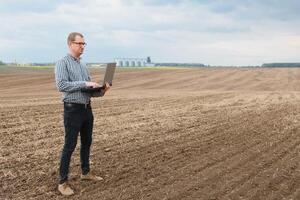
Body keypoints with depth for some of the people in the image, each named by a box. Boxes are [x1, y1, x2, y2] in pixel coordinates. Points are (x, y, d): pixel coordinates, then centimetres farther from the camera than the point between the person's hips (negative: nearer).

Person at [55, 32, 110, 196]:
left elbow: (89, 90, 13)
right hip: (73, 109, -7)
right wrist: (84, 83, -24)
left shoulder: (83, 66, 14)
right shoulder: (62, 63, -8)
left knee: (86, 142, 17)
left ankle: (85, 172, 33)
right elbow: (61, 85, -21)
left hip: (87, 108, 8)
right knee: (69, 146, -3)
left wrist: (101, 91, -7)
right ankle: (63, 182, 7)